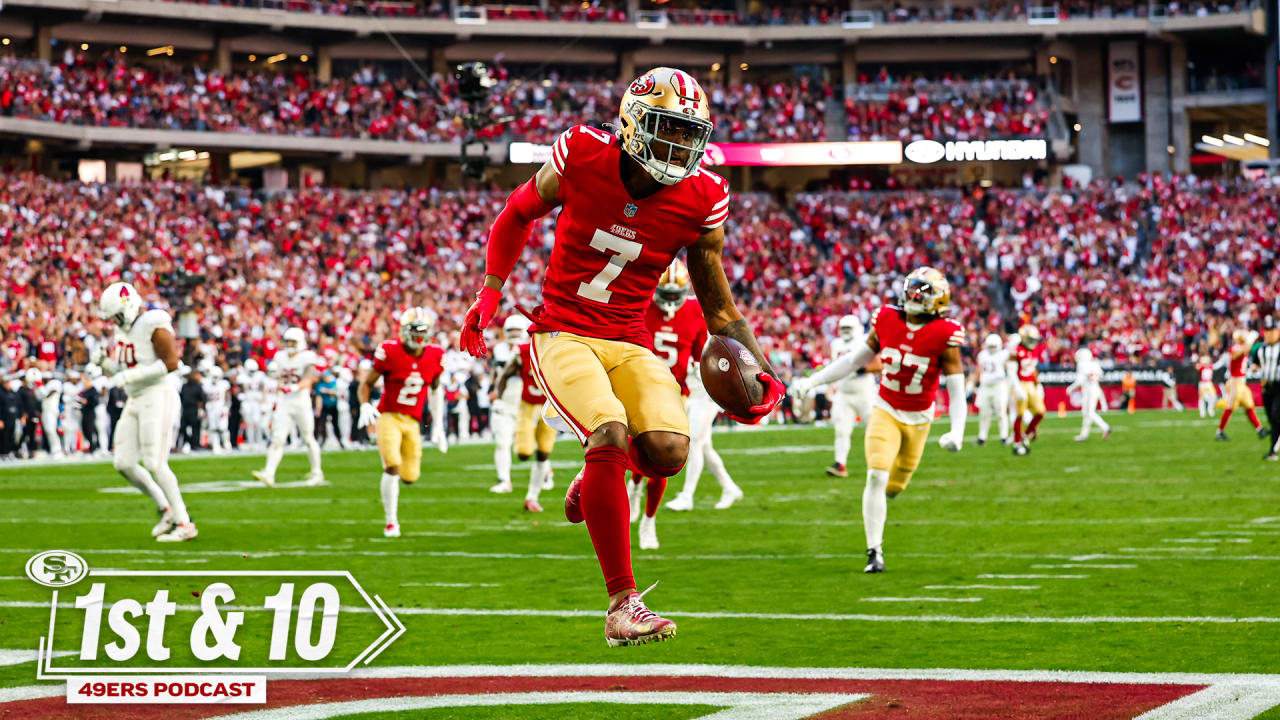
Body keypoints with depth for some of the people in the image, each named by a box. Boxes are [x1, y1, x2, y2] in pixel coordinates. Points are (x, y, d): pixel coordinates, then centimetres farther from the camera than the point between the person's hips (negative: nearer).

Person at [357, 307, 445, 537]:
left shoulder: (435, 357, 0)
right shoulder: (390, 352, -11)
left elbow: (435, 387, 17)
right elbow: (366, 383, -2)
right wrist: (364, 406, -21)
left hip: (413, 422, 4)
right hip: (389, 416, -4)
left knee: (410, 477, 3)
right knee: (392, 467, -20)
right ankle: (391, 522, -8)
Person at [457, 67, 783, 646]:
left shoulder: (701, 201, -4)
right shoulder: (583, 158, -9)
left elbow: (719, 306, 6)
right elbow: (518, 215, 11)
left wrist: (760, 371, -8)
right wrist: (489, 293, 6)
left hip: (629, 343, 3)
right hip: (562, 333, -3)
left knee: (668, 449, -24)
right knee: (610, 433, -29)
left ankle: (599, 476, 16)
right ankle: (622, 603, -23)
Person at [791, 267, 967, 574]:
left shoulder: (944, 335, -16)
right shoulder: (887, 321, -7)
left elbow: (957, 389, -13)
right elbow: (858, 358, 6)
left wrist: (957, 431, -25)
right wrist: (815, 380, 3)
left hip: (918, 419, 0)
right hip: (886, 411, 0)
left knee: (893, 485, 10)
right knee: (876, 477, -16)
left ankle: (873, 508, 48)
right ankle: (874, 552, -10)